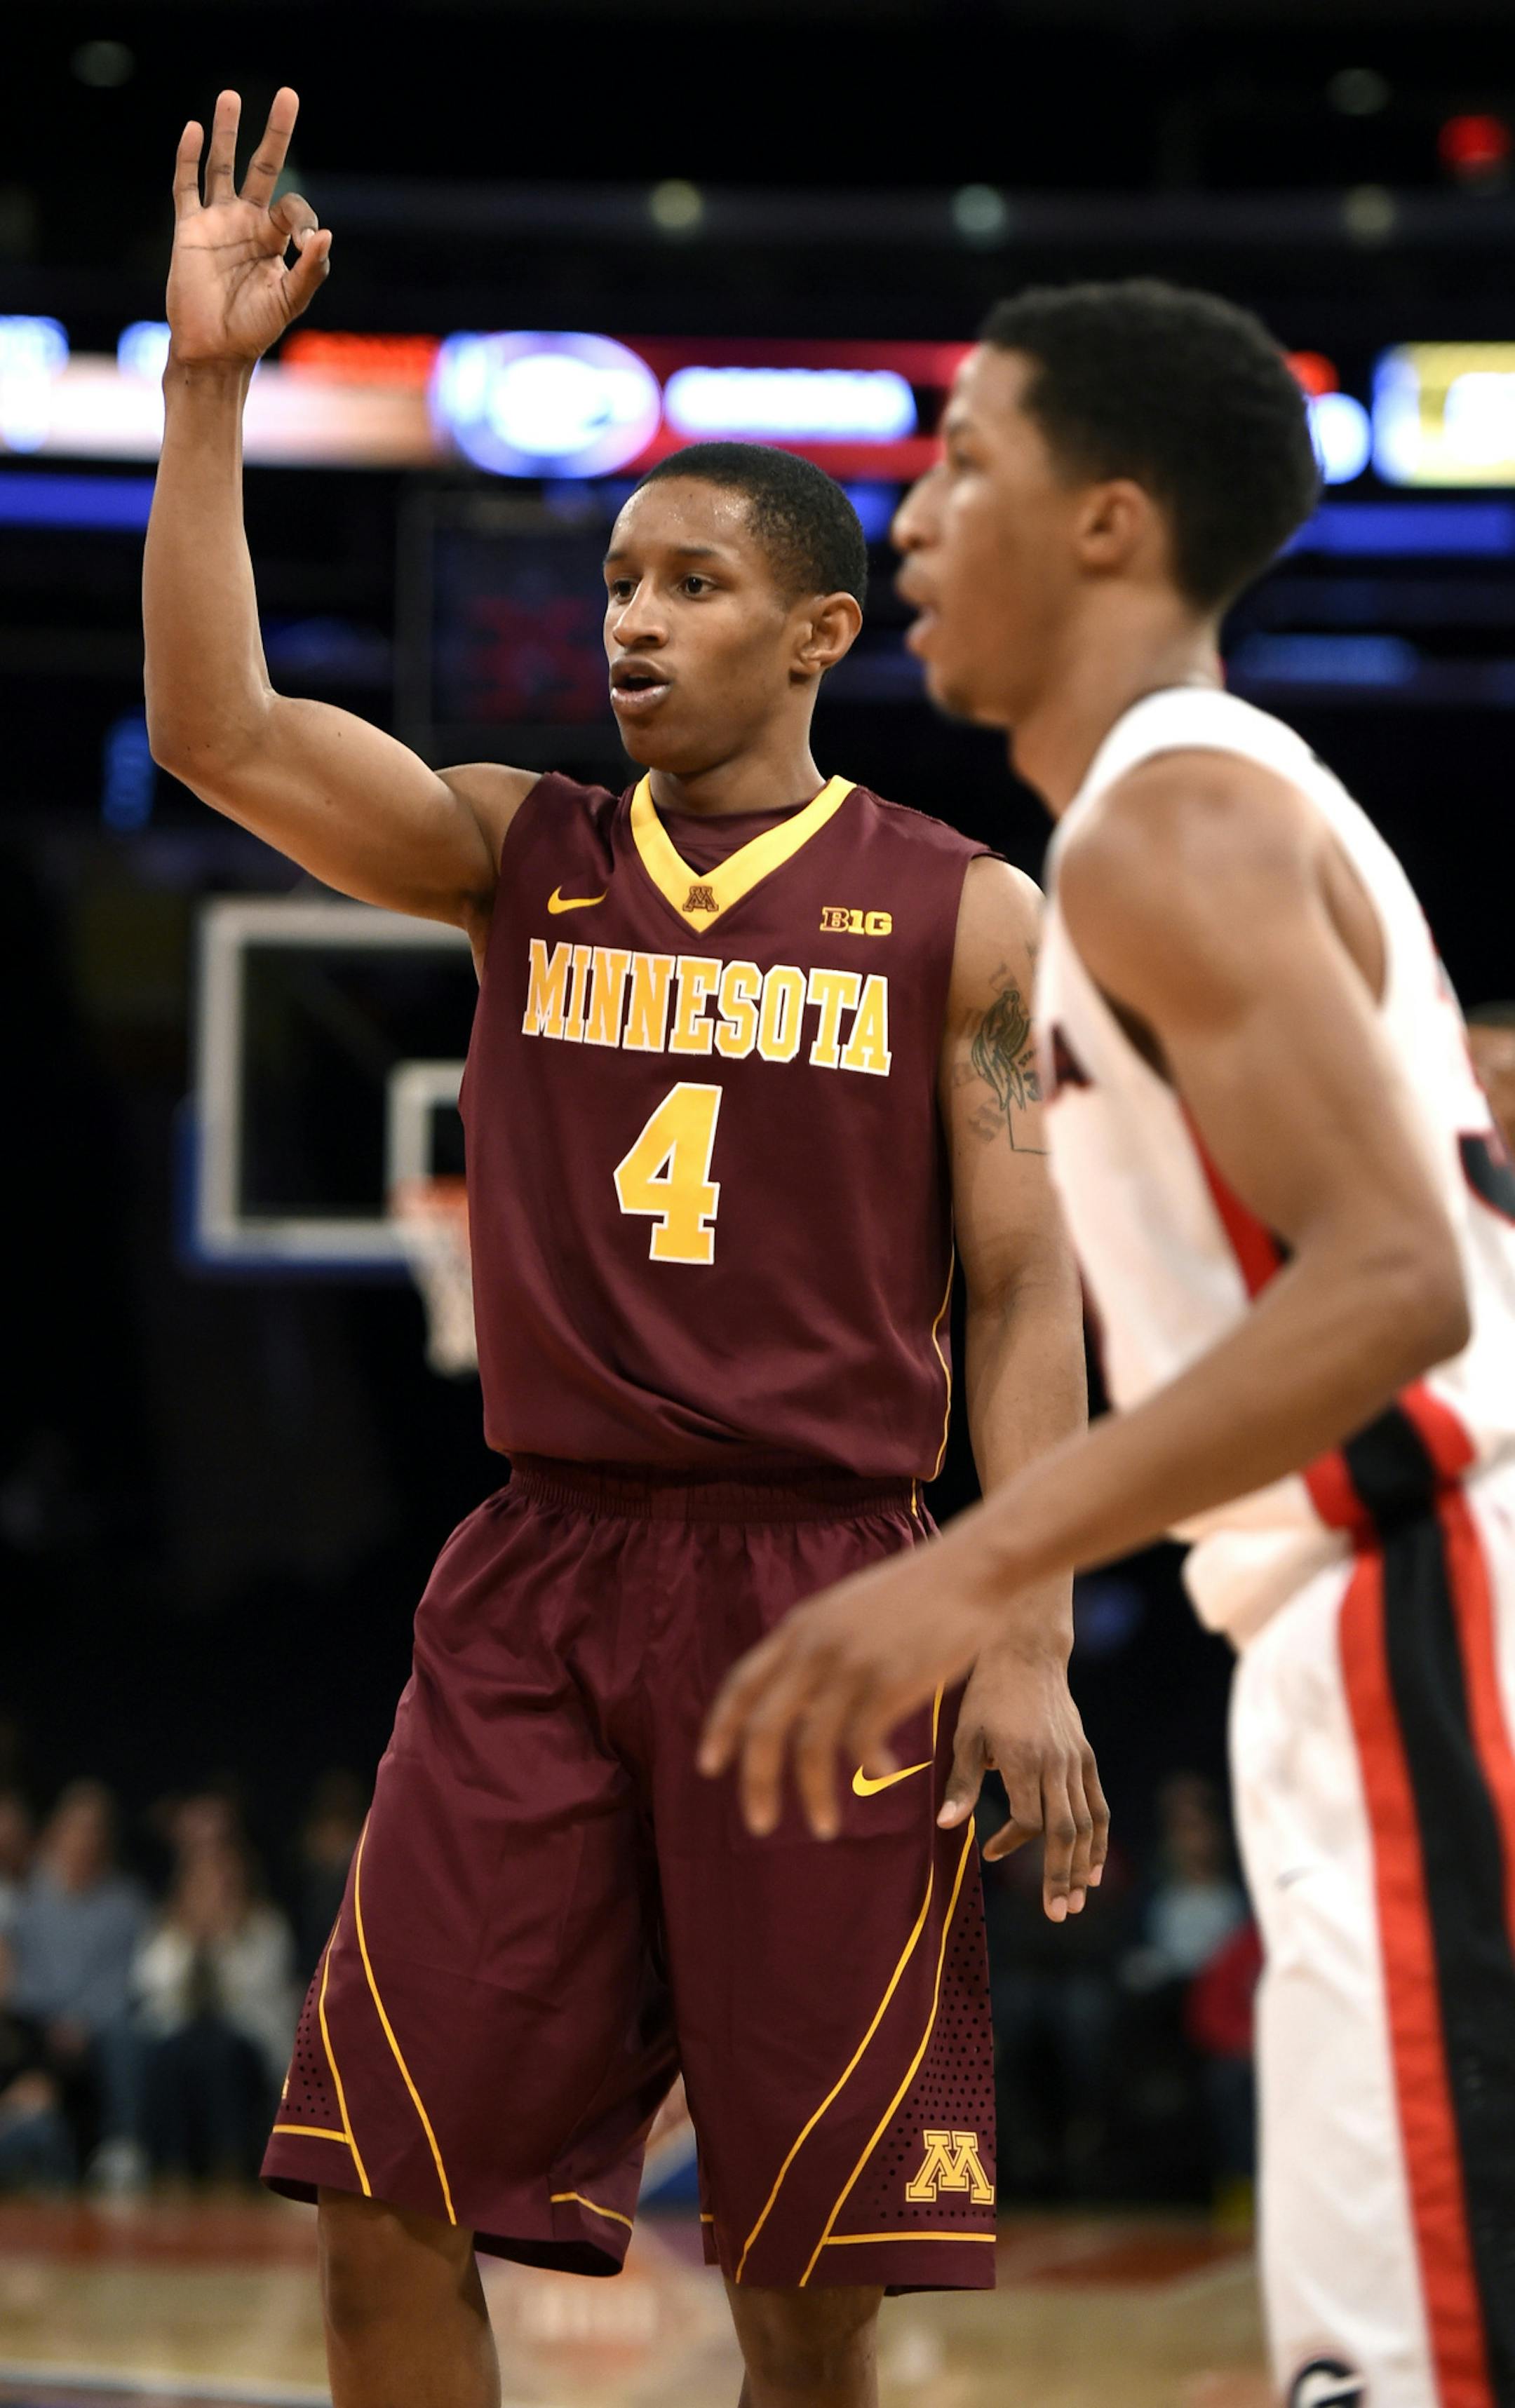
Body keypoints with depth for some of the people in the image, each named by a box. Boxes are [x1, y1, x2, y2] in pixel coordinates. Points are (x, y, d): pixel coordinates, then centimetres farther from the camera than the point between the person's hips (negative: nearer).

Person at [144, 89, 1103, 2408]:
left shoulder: (964, 914, 2)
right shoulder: (521, 857, 8)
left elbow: (1026, 1290, 1)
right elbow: (221, 732, -6)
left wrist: (1028, 1644, -8)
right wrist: (206, 388, -13)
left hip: (824, 1586, -2)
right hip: (541, 1568, 2)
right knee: (388, 2198, -3)